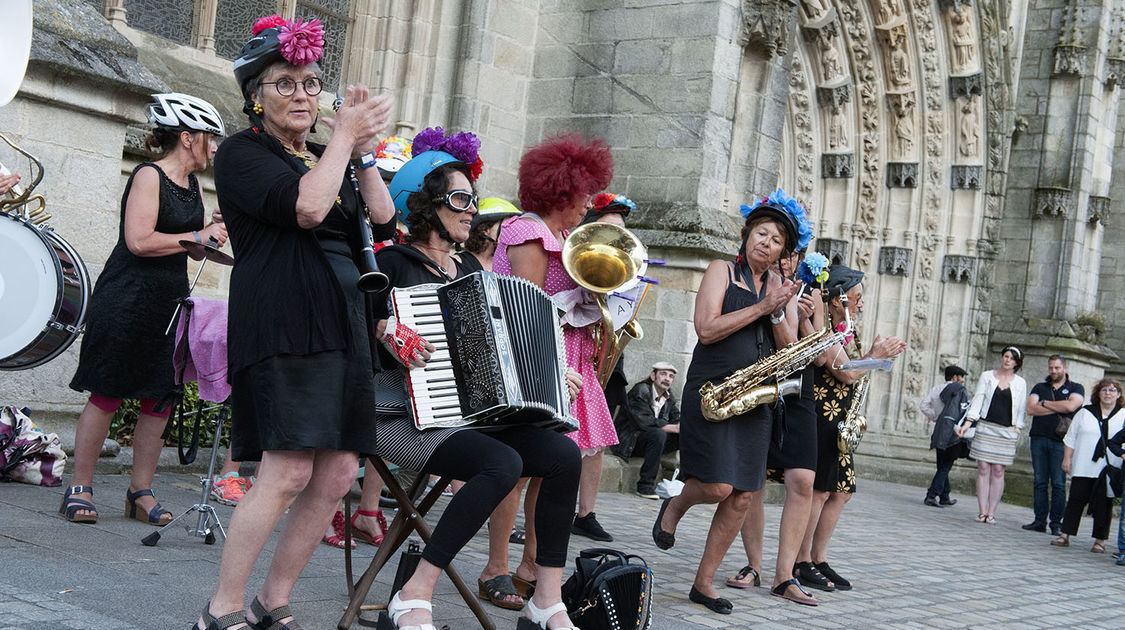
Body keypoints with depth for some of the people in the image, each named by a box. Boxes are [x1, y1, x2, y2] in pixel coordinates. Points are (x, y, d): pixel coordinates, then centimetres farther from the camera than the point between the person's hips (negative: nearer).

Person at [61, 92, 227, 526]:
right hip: (127, 299, -8)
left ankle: (141, 491, 12)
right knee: (107, 394, -3)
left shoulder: (193, 184, 13)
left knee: (160, 398, 5)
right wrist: (198, 237, -15)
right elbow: (139, 241, -20)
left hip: (170, 302, 8)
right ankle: (80, 488, 5)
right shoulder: (149, 176, -10)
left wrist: (217, 234, 4)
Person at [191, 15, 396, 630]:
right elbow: (306, 206, -17)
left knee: (338, 473, 1)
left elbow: (383, 219, 10)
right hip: (283, 323, -7)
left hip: (342, 325, 8)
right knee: (289, 471, -16)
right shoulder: (243, 152, 1)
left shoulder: (327, 158, 23)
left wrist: (361, 148, 3)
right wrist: (345, 136, -7)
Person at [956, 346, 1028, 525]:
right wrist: (968, 423, -6)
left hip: (1007, 431, 0)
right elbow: (978, 401, 4)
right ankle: (982, 512, 0)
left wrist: (1017, 428, -1)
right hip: (986, 427, 0)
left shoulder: (1020, 383, 9)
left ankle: (991, 513, 1)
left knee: (998, 471, -3)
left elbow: (1021, 409, 10)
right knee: (983, 469, -4)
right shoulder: (987, 376, 8)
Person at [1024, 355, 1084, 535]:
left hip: (1060, 441, -3)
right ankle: (1040, 521, 7)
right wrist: (1057, 409, -5)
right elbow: (1030, 409, 1)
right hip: (1039, 438, 3)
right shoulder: (1039, 388, 17)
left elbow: (1070, 406, -11)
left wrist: (1044, 403, -2)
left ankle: (1056, 523, -1)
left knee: (1058, 484, -5)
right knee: (1040, 482, 3)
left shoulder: (1076, 388, 9)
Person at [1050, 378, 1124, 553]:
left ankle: (1100, 540, 7)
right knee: (1076, 499, 1)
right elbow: (1071, 437, 12)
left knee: (1103, 504, 0)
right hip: (1083, 468, 1)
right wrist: (1067, 458, 5)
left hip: (1108, 471, -1)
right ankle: (1065, 535, 6)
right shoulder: (1085, 413, 12)